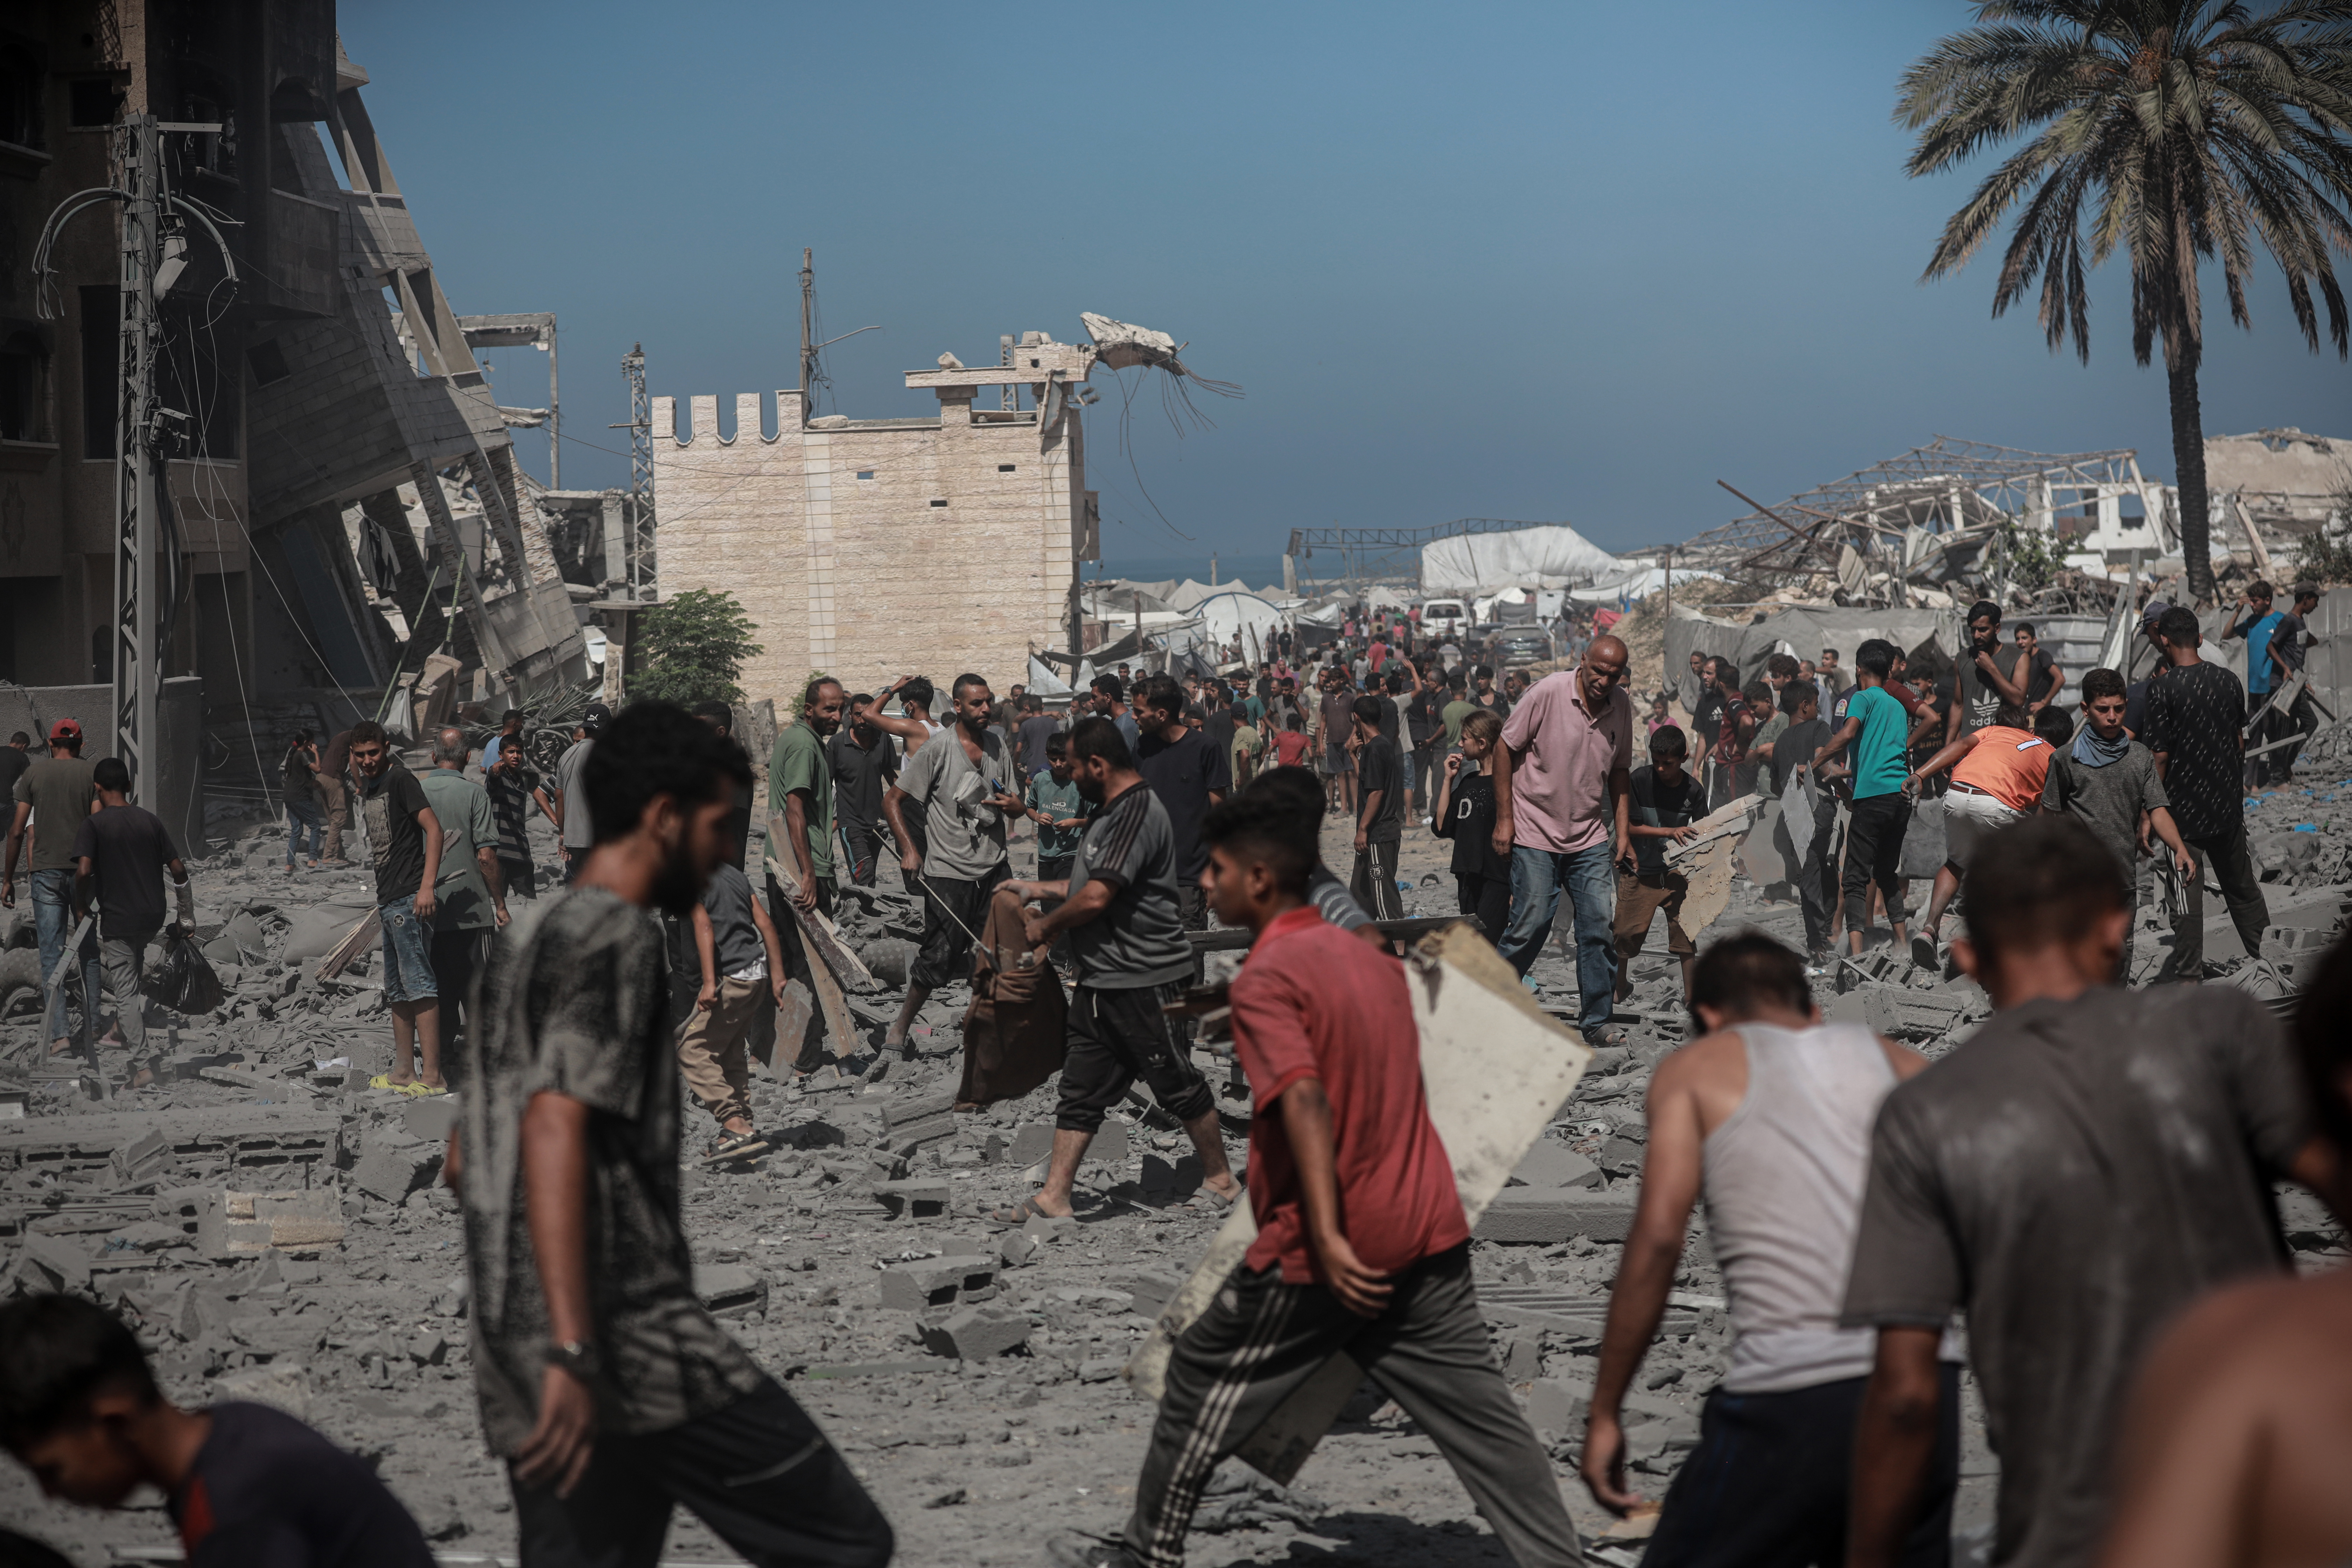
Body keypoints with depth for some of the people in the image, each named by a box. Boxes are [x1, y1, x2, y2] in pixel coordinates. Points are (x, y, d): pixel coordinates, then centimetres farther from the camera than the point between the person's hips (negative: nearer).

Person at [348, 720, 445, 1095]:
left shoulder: (400, 780, -10)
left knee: (418, 983, -12)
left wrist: (427, 886, -26)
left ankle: (433, 1076, -14)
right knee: (397, 990, 13)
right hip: (388, 899, 10)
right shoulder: (367, 788, 17)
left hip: (410, 898, -10)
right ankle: (404, 1072, 20)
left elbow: (433, 829, -18)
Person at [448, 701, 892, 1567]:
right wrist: (573, 1353, -28)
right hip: (628, 1336, -9)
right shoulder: (617, 940, -7)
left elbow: (464, 1160, 28)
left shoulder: (525, 945, 21)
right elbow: (555, 1131, -21)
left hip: (515, 1364, 9)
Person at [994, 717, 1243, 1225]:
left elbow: (1097, 897, -23)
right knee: (1081, 1088, 7)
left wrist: (1045, 927, -9)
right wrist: (1040, 890, 24)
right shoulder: (1110, 812, 16)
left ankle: (1221, 1180, 15)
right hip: (1101, 980, 10)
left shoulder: (1138, 813, -18)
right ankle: (1054, 1195, 8)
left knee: (1177, 1083, 2)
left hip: (1144, 978, -10)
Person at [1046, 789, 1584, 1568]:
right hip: (1428, 1234, 7)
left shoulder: (1265, 980, -12)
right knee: (1480, 1414, 6)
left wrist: (1328, 1238, -32)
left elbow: (1305, 1100, -25)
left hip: (1330, 1256, -6)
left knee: (1201, 1382, 12)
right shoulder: (1372, 959, 13)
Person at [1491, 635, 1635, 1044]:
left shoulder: (1622, 705, 1)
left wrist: (1622, 831, 8)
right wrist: (1504, 818, -8)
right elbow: (1506, 748, -7)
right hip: (1536, 834, -4)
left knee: (1602, 928, -2)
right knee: (1530, 927, -6)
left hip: (1592, 839, 4)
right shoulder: (1549, 693, -14)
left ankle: (1596, 1022, 8)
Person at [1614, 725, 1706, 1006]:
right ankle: (1619, 987, 27)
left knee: (1685, 935, -6)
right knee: (1625, 935, 4)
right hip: (1639, 871, -1)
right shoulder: (1640, 780, -11)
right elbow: (1629, 826, -10)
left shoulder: (1693, 790, -5)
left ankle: (1692, 994, 2)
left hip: (1676, 870, 1)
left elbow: (1701, 833, 4)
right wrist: (1669, 832, -20)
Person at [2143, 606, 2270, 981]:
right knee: (2243, 888, 19)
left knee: (2187, 892, 1)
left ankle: (2189, 978, 4)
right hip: (2228, 806, 5)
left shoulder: (2163, 689, -15)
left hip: (2183, 808, -5)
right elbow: (2240, 743, 11)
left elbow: (2160, 756, -15)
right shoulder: (2229, 681, 2)